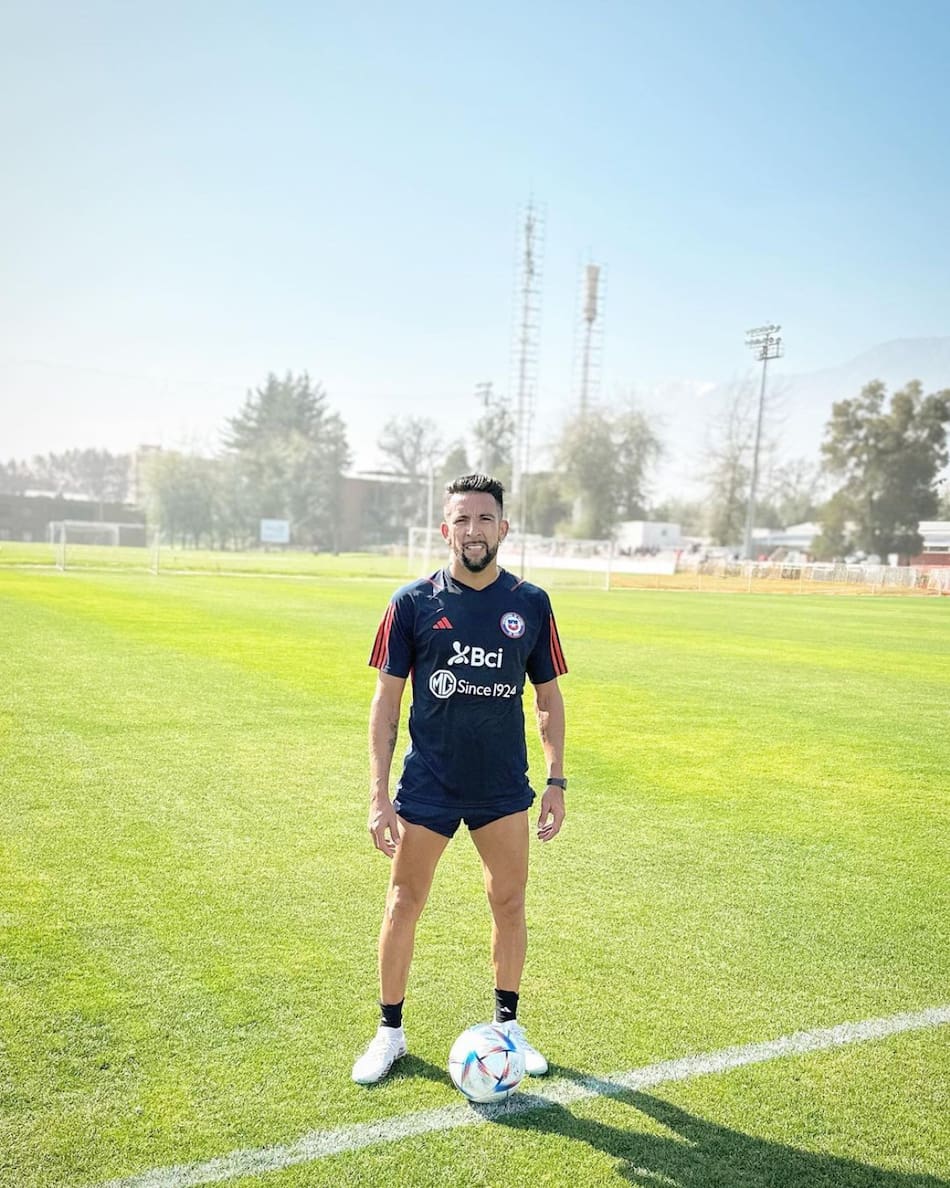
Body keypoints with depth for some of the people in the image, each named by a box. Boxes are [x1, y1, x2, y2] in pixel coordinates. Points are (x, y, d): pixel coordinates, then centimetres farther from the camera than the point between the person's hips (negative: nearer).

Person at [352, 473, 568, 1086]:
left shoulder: (531, 604, -1)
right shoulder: (413, 602, -6)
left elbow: (548, 696, 7)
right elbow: (387, 699, -2)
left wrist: (556, 781, 2)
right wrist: (379, 794, -6)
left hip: (504, 787, 2)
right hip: (427, 787, -1)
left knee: (510, 903, 10)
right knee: (404, 904, 6)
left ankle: (508, 1023, 30)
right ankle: (390, 1030, 24)